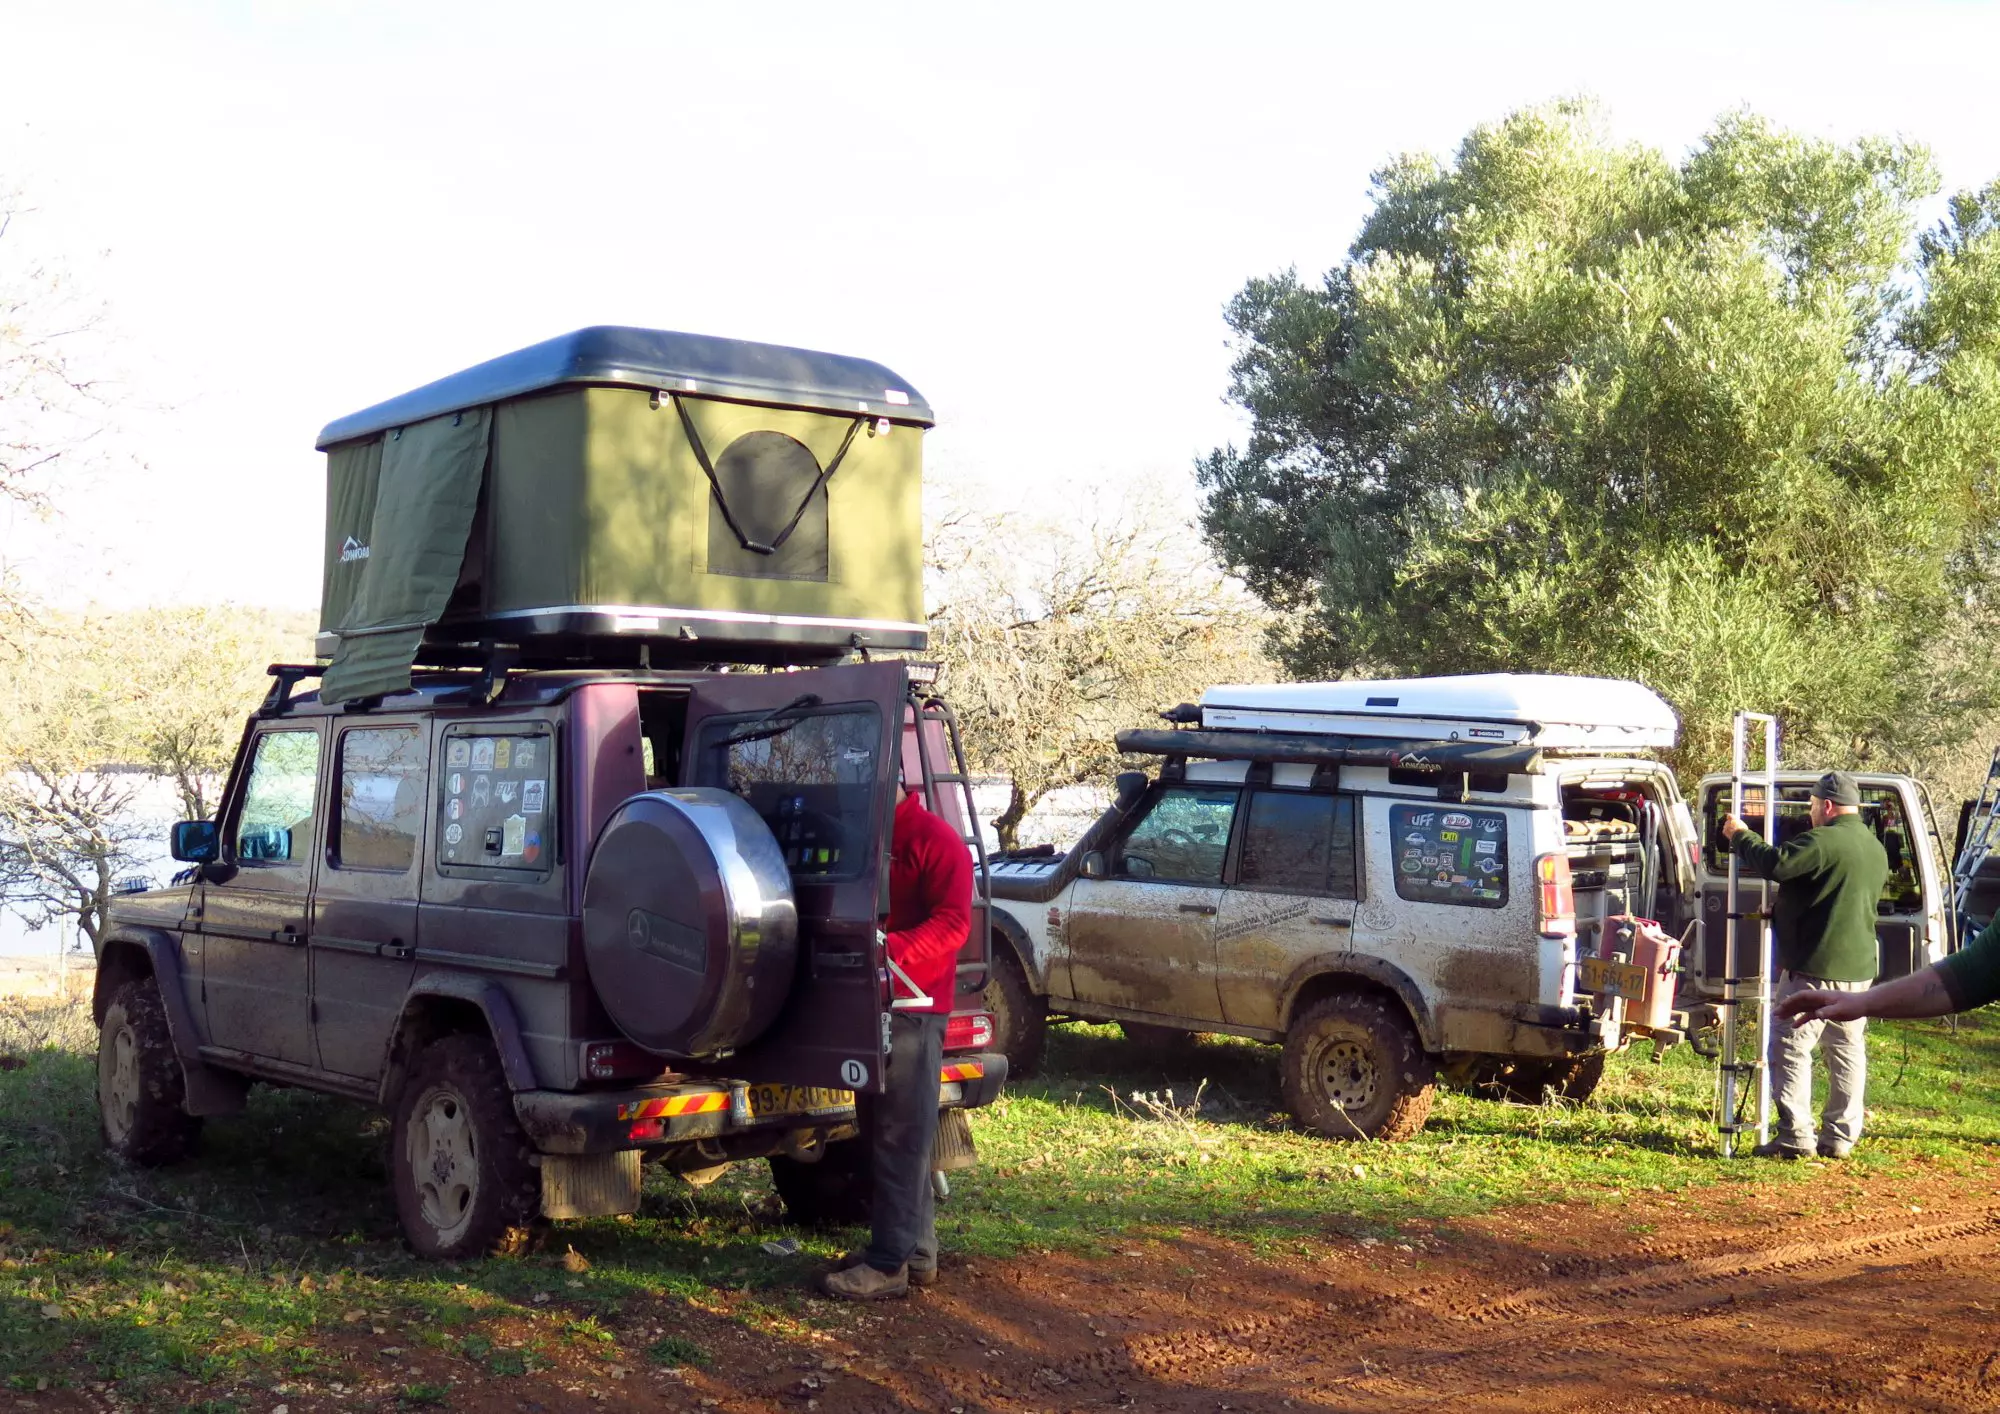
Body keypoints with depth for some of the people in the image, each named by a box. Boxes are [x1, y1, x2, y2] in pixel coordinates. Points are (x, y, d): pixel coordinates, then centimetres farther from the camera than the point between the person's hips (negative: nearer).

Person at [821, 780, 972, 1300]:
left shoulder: (936, 841, -10)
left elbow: (953, 922, -19)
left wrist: (892, 949, -30)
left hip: (913, 1008, -9)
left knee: (902, 1137, -6)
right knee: (884, 1132, 14)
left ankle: (889, 1263, -4)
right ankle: (917, 1251, 23)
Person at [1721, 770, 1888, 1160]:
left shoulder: (1822, 842, -16)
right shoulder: (1876, 850, 15)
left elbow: (1774, 863, -25)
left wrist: (1740, 836, -6)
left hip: (1813, 967, -9)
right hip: (1858, 967, 9)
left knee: (1791, 1048, -3)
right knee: (1847, 1049, 13)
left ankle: (1795, 1137, -7)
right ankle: (1841, 1138, 16)